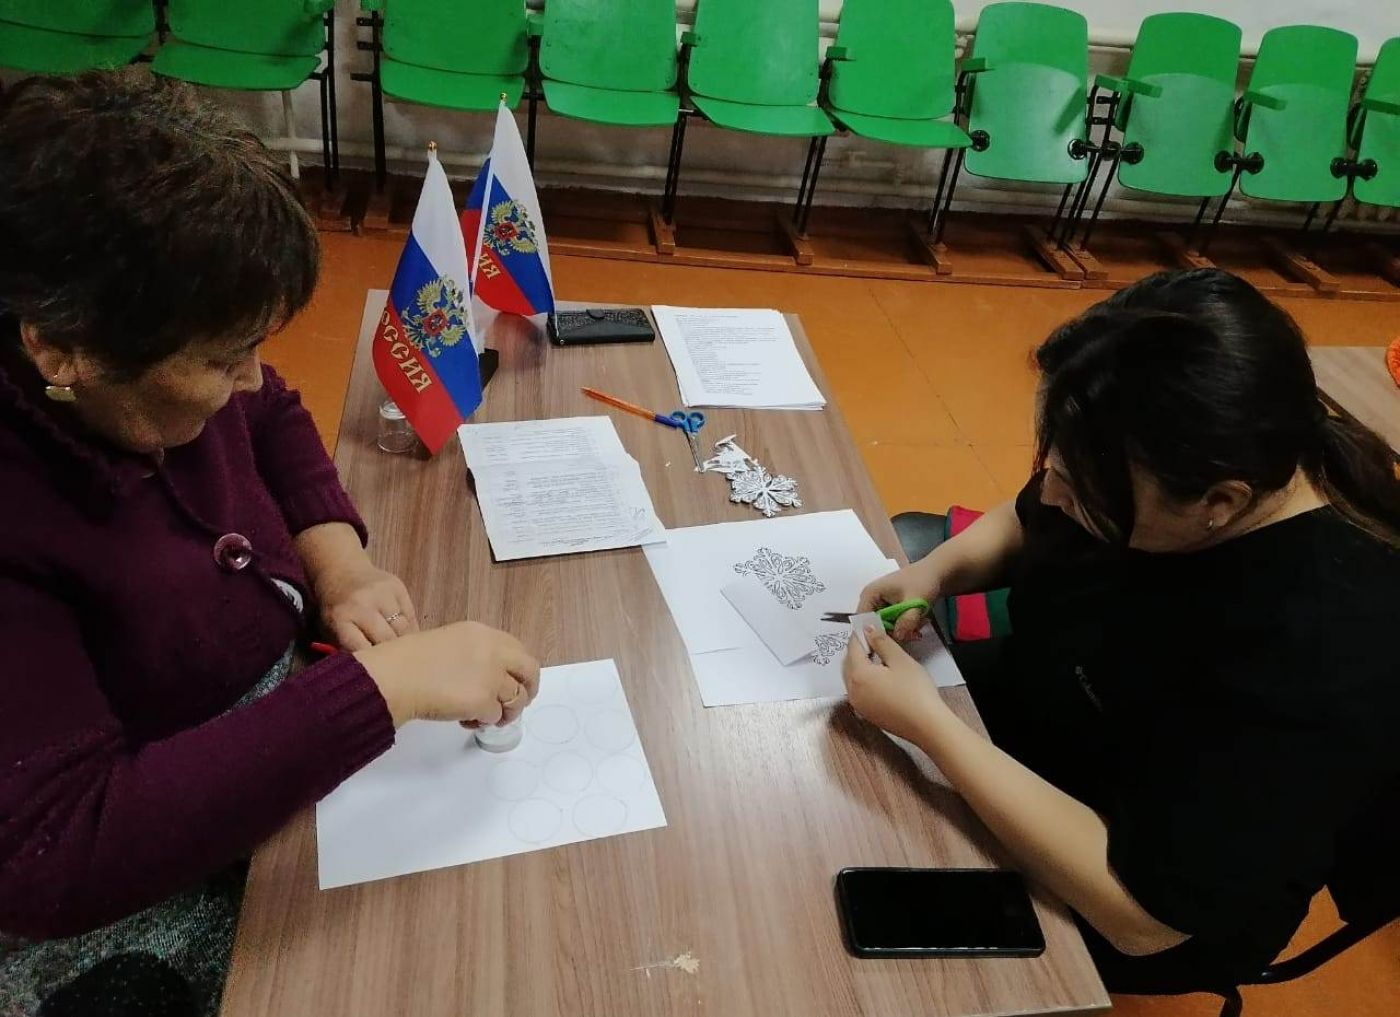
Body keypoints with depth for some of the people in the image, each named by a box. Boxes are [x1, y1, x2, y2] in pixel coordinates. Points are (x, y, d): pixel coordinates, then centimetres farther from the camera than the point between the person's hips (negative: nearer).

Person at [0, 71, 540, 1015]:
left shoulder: (152, 367, -11)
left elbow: (273, 417, 10)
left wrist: (336, 550, -9)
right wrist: (382, 682, -39)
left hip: (276, 735, 6)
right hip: (124, 909, -5)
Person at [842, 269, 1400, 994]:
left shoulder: (1317, 665, -38)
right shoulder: (1184, 452, -18)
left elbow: (1142, 915, -34)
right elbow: (1025, 525, 2)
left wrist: (926, 723, -36)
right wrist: (934, 571, -18)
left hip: (1101, 907, -6)